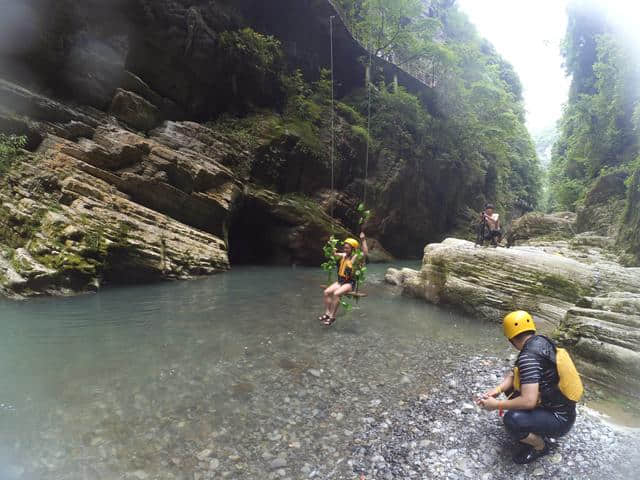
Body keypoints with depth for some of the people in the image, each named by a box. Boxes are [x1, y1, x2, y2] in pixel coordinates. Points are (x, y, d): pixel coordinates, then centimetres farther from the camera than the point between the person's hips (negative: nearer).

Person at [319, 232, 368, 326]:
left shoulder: (356, 257, -10)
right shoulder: (342, 256, 10)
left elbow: (365, 253, -28)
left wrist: (363, 240, -30)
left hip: (350, 283, -7)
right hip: (340, 281, 7)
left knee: (336, 294, -28)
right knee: (327, 292, -12)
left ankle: (332, 316, -18)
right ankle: (327, 314, -8)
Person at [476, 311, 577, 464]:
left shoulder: (529, 357, -29)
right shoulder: (541, 341, -1)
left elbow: (528, 401, -34)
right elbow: (515, 373, 8)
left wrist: (497, 405, -20)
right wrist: (497, 390, -6)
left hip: (559, 419, -9)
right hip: (560, 407, 9)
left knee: (512, 420, -31)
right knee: (511, 386, 16)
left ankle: (540, 445, 0)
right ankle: (535, 430, 19)